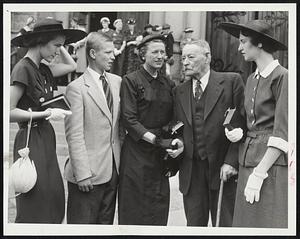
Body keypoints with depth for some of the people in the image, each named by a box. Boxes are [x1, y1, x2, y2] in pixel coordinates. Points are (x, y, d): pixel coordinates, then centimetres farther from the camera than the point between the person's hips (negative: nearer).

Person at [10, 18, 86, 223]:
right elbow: (9, 112, -17)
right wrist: (46, 113, -19)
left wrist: (59, 45, 14)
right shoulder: (24, 69, -15)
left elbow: (71, 66, 26)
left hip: (46, 138, 9)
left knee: (54, 204, 9)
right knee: (34, 210, -2)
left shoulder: (42, 68, 10)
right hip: (31, 140, -9)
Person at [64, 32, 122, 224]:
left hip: (113, 169, 6)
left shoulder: (117, 81, 9)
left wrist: (121, 159, 8)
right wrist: (82, 173, -16)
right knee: (83, 223, 4)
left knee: (106, 222, 14)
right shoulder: (77, 88, -10)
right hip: (88, 173, -6)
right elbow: (74, 135, -13)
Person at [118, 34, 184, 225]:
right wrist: (156, 140, -16)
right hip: (137, 152, -5)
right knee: (134, 212, 0)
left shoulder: (168, 84, 13)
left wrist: (177, 140, -5)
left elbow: (173, 120, 15)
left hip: (161, 153, 5)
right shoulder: (131, 81, -3)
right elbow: (129, 119, -10)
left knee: (159, 208, 5)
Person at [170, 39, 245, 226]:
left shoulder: (231, 81, -1)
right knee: (194, 224, 8)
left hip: (223, 169, -3)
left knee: (225, 224, 4)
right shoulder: (179, 91, 12)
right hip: (191, 170, 4)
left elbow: (242, 124, -5)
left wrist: (232, 161, -12)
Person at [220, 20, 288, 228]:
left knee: (269, 223, -5)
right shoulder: (252, 79, 14)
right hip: (248, 160, 7)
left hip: (273, 163, -7)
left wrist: (259, 173, -18)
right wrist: (239, 132, 1)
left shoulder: (282, 77, -10)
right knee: (247, 222, 8)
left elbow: (282, 134, -15)